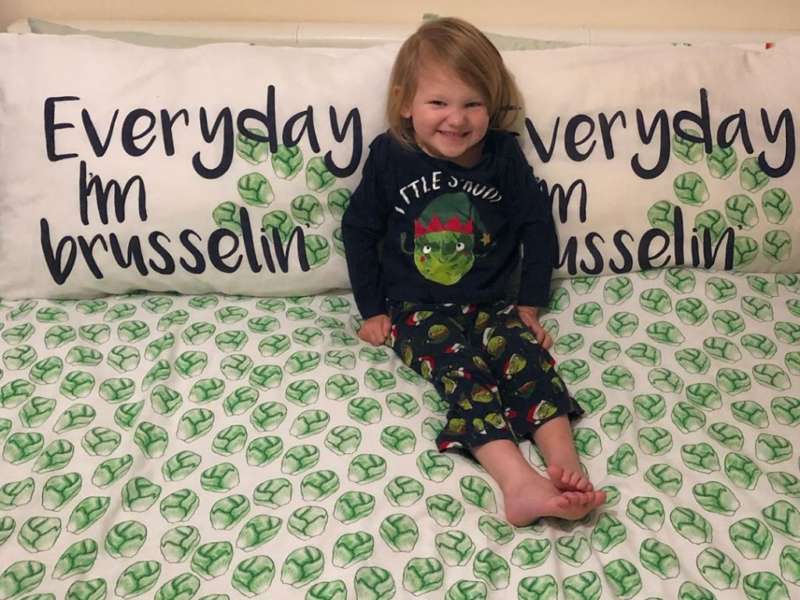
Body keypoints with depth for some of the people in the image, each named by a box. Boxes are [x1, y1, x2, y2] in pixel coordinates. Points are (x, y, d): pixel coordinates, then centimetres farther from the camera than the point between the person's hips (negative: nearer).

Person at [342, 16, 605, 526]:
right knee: (463, 368, -28)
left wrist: (531, 304, 4)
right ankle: (519, 483, -44)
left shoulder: (504, 155, -1)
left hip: (492, 304, 3)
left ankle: (565, 465, -38)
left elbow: (538, 225, 8)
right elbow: (359, 229, 4)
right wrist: (371, 311, 4)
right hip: (417, 310, -2)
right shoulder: (391, 157, -5)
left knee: (527, 352, -26)